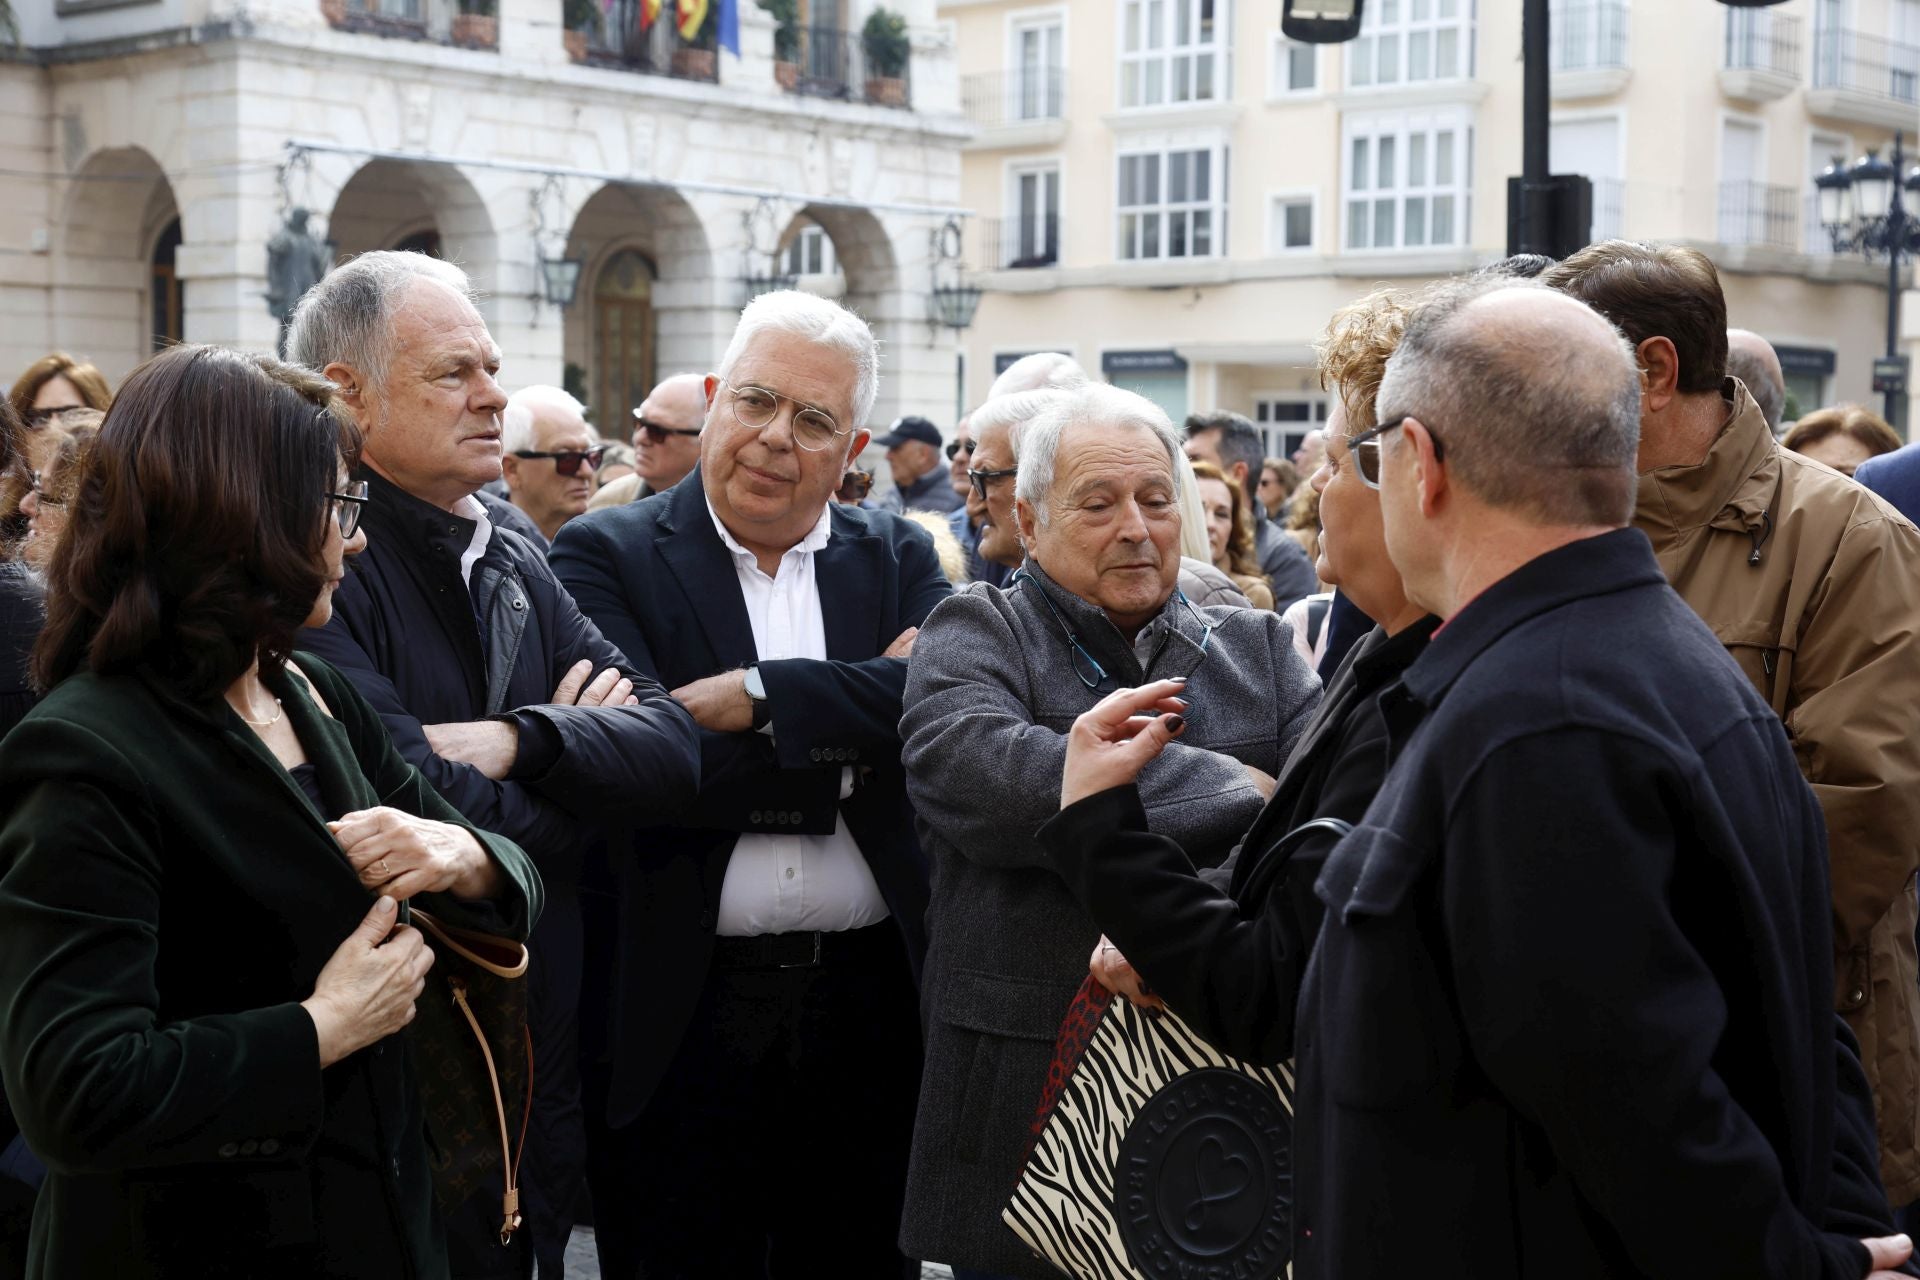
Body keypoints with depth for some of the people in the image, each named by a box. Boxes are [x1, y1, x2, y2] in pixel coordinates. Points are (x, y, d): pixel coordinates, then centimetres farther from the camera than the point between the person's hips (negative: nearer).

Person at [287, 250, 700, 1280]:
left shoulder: (515, 566, 11)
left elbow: (673, 748, 0)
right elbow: (439, 828, -25)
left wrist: (523, 741, -19)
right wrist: (579, 743, -5)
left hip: (542, 1070, 7)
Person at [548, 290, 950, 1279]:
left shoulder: (899, 560, 8)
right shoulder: (606, 557, -2)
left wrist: (755, 695, -19)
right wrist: (853, 726, -12)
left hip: (869, 1005, 3)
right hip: (680, 1013, -3)